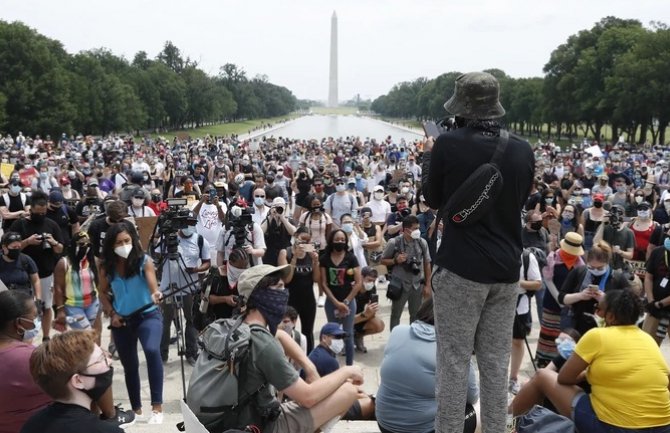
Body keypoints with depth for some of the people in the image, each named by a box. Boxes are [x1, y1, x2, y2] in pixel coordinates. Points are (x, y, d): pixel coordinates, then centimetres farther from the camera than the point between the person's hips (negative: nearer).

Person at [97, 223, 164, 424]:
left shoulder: (145, 261, -13)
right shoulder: (107, 267, -4)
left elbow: (153, 286, -24)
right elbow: (103, 292, 11)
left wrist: (156, 295, -46)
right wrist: (111, 313, -2)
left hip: (148, 315, -4)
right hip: (122, 320, 4)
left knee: (152, 351, -31)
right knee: (129, 365, 14)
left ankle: (157, 406, -25)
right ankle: (136, 408, 34)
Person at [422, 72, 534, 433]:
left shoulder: (449, 144, -12)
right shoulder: (522, 150, 1)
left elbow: (433, 200, 1)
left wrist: (429, 157, 16)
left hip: (460, 267, -4)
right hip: (506, 268, 5)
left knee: (453, 363, 4)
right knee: (496, 364, 14)